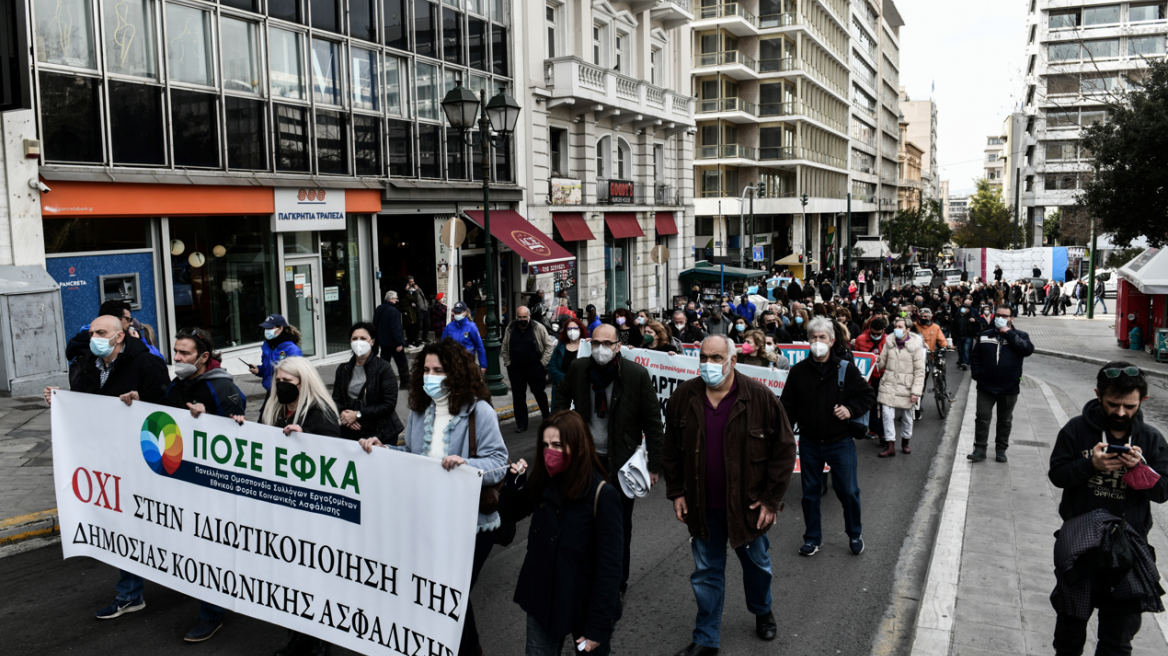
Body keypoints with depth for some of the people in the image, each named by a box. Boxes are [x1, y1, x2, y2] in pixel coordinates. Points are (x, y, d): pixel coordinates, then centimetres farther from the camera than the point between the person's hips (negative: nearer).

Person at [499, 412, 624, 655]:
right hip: (540, 601, 5)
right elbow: (509, 514, 9)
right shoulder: (542, 482, -5)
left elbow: (609, 568, -19)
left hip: (584, 607, -5)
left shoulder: (603, 495, -22)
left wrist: (597, 627, -18)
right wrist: (515, 481, -11)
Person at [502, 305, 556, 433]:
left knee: (539, 393, 9)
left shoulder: (538, 328, -6)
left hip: (535, 368, -3)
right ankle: (521, 424, 14)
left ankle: (546, 415, 34)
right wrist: (508, 363, 5)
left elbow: (550, 345, -2)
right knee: (518, 397, 5)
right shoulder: (510, 329, 4)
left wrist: (543, 362, -6)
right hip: (515, 369, 3)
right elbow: (504, 349, 13)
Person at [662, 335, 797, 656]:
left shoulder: (760, 397, -13)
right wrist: (676, 492, 2)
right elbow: (671, 449, 6)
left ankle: (762, 612, 50)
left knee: (757, 564, 20)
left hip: (748, 504, -1)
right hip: (702, 506, 2)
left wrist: (771, 499, -9)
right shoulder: (683, 397, -5)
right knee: (706, 573, 12)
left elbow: (784, 449, -8)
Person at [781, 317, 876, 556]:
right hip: (809, 444, 2)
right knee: (810, 492, 11)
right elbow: (788, 406, 5)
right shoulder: (798, 371, 0)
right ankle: (813, 538, 27)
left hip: (840, 442, -1)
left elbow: (868, 396, 4)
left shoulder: (846, 369, -4)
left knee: (849, 491, 5)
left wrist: (851, 409, -14)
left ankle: (855, 534, 29)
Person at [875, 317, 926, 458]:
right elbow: (882, 363, 16)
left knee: (907, 417, 11)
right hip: (889, 385, 2)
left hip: (906, 387, -2)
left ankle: (905, 442, 33)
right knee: (887, 415, -8)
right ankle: (890, 446, -2)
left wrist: (916, 392, -11)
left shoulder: (915, 346, -6)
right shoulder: (889, 342, 4)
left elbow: (919, 371, -7)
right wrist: (877, 361, -4)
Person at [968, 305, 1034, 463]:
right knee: (982, 418, 0)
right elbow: (974, 356, 12)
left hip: (1009, 389, -1)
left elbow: (1028, 349, -19)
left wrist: (1010, 334, -19)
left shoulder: (1019, 336, 1)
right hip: (985, 387, 1)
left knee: (1005, 421, 11)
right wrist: (976, 374, 0)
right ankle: (980, 449, 5)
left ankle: (1001, 449, 23)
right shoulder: (985, 336, 7)